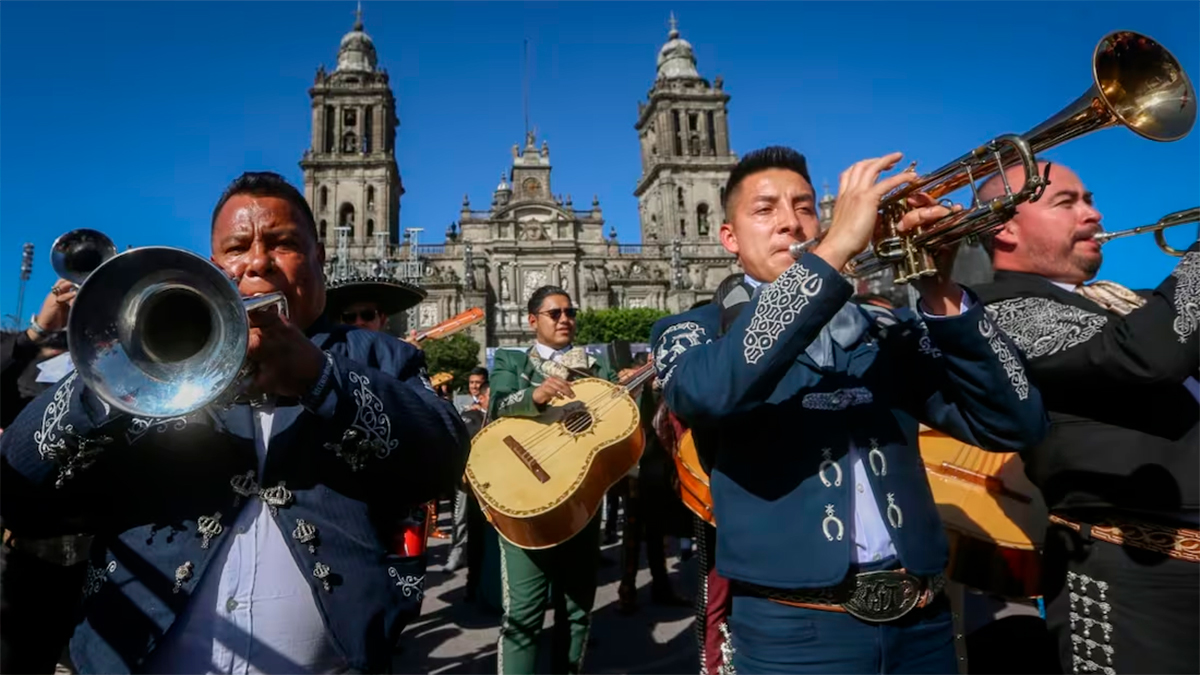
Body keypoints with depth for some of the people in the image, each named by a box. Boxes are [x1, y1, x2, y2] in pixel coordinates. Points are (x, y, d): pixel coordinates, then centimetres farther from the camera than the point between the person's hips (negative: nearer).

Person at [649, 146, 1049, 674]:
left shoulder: (888, 333, 8)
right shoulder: (694, 332, -1)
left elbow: (1016, 424, -1)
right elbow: (706, 391, -25)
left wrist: (944, 297, -14)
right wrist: (834, 250, -25)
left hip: (920, 620, 4)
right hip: (794, 629, -3)